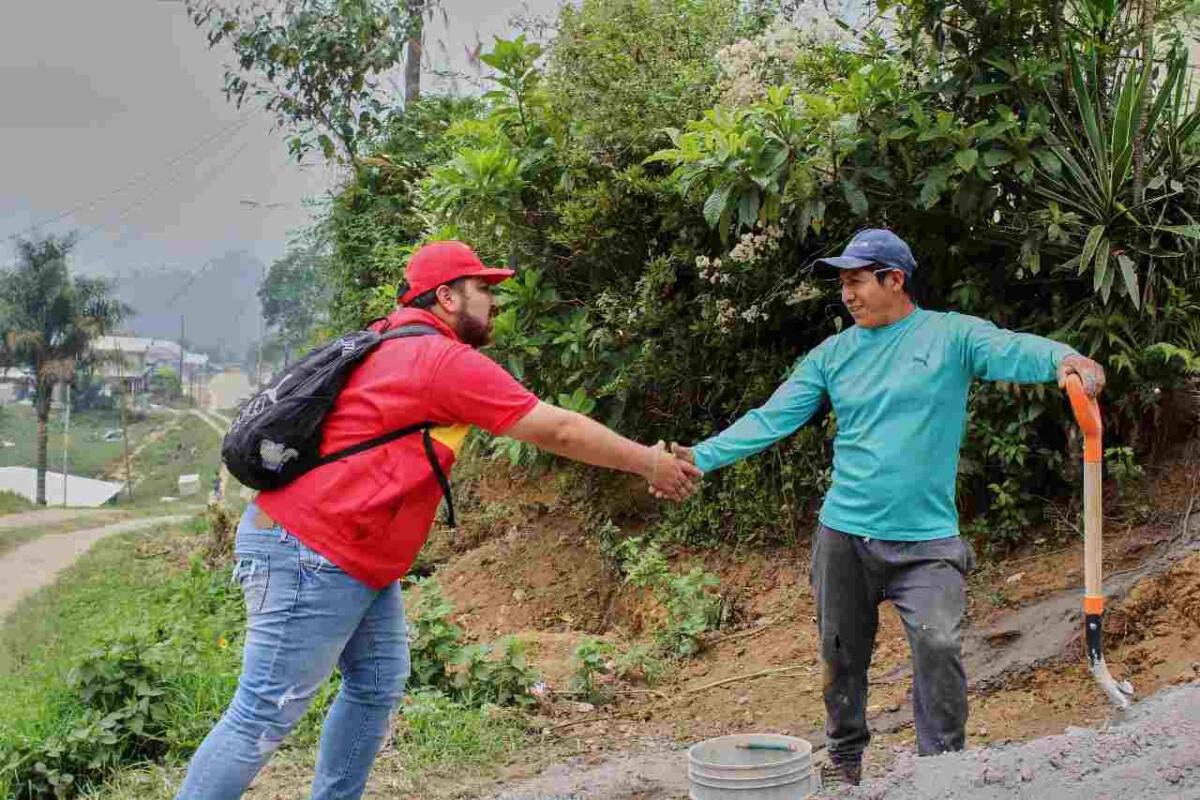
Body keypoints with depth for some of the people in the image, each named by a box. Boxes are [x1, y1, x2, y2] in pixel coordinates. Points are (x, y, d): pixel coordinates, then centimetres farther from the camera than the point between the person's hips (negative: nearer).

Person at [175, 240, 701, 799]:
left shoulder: (396, 346, 13)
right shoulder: (445, 360, -16)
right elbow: (558, 431, -11)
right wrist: (650, 464, 0)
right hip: (308, 557, -10)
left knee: (377, 685, 12)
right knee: (265, 715, -5)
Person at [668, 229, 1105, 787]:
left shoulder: (952, 335, -2)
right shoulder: (832, 354, 7)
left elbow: (1013, 351, -21)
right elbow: (771, 419, 2)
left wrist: (1066, 358, -44)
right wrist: (701, 457, -9)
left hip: (927, 540, -3)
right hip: (843, 536, 3)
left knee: (938, 647, -17)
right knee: (841, 656, 12)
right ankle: (844, 760, 32)